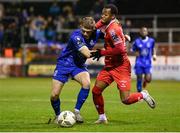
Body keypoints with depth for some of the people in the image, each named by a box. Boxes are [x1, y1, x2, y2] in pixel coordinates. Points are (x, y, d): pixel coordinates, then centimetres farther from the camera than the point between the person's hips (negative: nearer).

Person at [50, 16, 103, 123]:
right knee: (54, 95, -8)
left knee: (86, 83, -28)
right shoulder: (76, 36, -31)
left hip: (79, 65, 4)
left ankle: (77, 111, -10)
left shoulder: (96, 34, -12)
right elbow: (87, 54, -40)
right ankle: (58, 115, 22)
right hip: (64, 63, -4)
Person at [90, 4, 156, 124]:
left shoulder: (113, 29, -22)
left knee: (126, 100, -10)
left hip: (120, 67, -9)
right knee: (96, 91, 0)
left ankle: (143, 95, 19)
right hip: (109, 65, 9)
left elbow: (120, 49, -27)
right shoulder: (108, 25, 5)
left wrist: (101, 53, -19)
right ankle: (102, 118, 15)